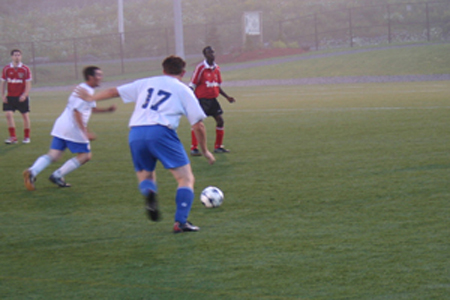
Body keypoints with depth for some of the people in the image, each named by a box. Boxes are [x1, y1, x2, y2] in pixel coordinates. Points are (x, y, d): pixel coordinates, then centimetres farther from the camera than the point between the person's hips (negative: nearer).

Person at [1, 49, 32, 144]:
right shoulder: (6, 69, 2)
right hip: (10, 97, 1)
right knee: (8, 114, -11)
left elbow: (28, 84, -4)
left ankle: (26, 136, 16)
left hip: (22, 97, -1)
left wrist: (24, 95, -16)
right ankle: (13, 137, -7)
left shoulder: (25, 69, -3)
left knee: (25, 116, 3)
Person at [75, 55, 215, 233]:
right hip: (160, 131, -4)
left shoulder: (145, 83, 23)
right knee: (186, 178, 3)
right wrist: (205, 151, 23)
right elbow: (198, 125, 11)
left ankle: (148, 192, -15)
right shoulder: (183, 90, 14)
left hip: (135, 134, 4)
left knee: (145, 176, 21)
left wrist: (91, 98, 46)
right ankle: (181, 222, -14)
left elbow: (115, 91, 30)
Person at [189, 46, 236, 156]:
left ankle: (218, 147, 17)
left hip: (212, 99, 6)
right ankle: (193, 148, -1)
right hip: (201, 99, -6)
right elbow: (192, 85, -10)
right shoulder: (200, 67, -12)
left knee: (220, 121, 3)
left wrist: (227, 97, 13)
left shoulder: (216, 68, 7)